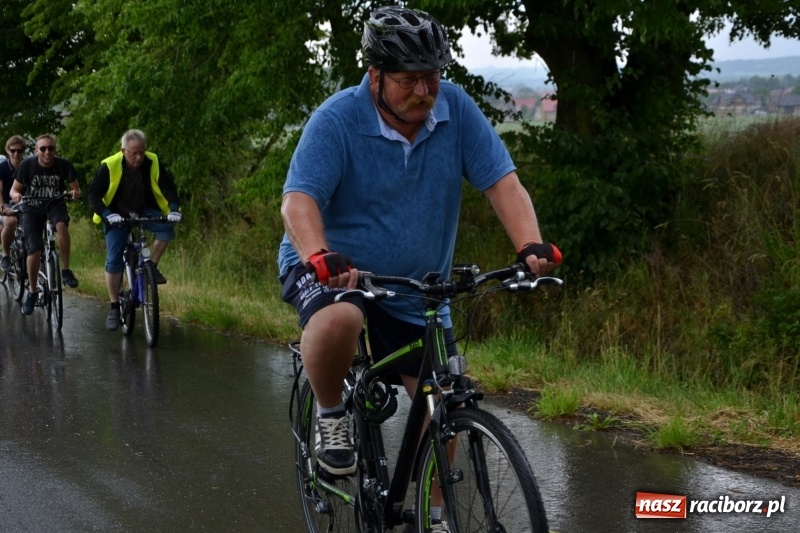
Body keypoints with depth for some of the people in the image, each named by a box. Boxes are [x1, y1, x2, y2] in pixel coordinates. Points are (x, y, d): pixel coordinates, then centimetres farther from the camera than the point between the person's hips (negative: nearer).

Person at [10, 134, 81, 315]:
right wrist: (16, 195, -32)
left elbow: (76, 189, -9)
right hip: (32, 207, 0)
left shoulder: (64, 165, -16)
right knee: (34, 250, -11)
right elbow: (14, 189, -8)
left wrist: (75, 193, -33)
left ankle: (66, 271, -22)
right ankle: (32, 292, 10)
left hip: (55, 204, 0)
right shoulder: (27, 164, -17)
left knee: (62, 225, -36)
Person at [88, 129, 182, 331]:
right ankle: (114, 308, 2)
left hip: (145, 211, 2)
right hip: (117, 215, -2)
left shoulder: (153, 162, -18)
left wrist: (174, 208, -26)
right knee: (114, 261, -8)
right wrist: (107, 215, -37)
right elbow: (94, 194, -21)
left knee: (166, 229, -26)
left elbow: (168, 185, -10)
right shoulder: (109, 166, -23)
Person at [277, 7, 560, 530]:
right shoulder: (337, 120, -19)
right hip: (332, 269, -4)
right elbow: (299, 201, -29)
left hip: (416, 286, 4)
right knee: (339, 320, -38)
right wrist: (322, 258, -49)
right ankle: (330, 417, -8)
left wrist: (531, 245, -32)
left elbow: (502, 180, -14)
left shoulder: (456, 109, -10)